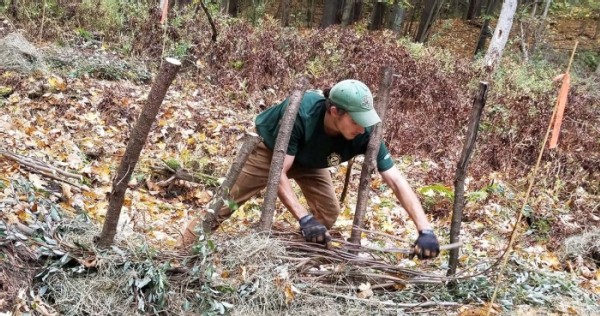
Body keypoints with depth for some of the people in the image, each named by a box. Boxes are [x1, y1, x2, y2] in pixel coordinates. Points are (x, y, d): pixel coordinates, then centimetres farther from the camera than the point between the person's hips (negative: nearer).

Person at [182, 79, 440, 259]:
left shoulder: (365, 134, -34)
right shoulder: (301, 112, -45)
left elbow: (396, 180, -34)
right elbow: (278, 172, -41)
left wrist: (425, 229, -44)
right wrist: (304, 218, -51)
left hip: (308, 161, 4)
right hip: (270, 148, -4)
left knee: (329, 213, -8)